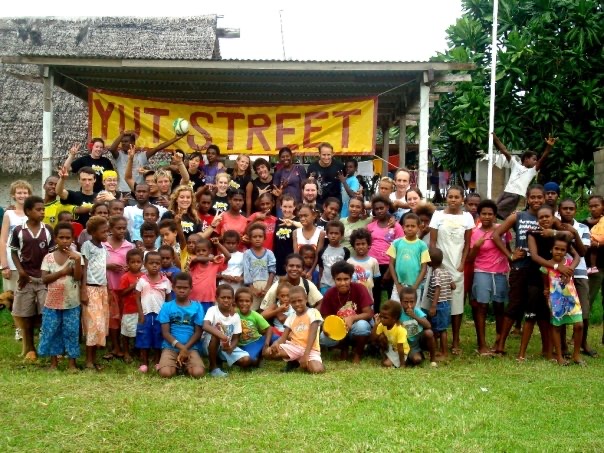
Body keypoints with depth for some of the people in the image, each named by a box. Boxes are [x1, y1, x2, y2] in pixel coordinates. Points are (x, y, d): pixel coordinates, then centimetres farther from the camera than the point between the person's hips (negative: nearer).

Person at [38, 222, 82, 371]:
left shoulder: (76, 256, -3)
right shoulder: (48, 257, 0)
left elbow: (78, 277, -11)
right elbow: (44, 279, -6)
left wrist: (77, 260, -23)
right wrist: (62, 272, -15)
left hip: (71, 303, -1)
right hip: (52, 302, 1)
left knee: (71, 331, 3)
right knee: (51, 331, 7)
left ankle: (71, 362, 13)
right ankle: (54, 362, 19)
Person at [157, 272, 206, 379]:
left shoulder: (197, 307, 5)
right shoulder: (167, 306, 4)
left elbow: (198, 332, 2)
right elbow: (165, 332, -2)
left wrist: (185, 348, -11)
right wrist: (180, 347, -14)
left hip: (191, 348, 0)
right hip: (170, 347, 0)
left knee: (198, 373, -26)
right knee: (165, 373, -28)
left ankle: (184, 365, 8)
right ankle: (176, 364, 7)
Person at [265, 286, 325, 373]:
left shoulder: (313, 312, -3)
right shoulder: (291, 317, 12)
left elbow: (312, 335, -13)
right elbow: (283, 337, 5)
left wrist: (305, 355, -24)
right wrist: (276, 343, -21)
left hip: (310, 349, -4)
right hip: (294, 347, 4)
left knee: (317, 369, -34)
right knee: (268, 352, -19)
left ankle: (297, 361, -1)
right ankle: (294, 361, 3)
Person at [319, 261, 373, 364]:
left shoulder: (359, 289, -16)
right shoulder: (329, 295, -10)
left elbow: (369, 314, -18)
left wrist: (352, 318, -35)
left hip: (355, 328, -2)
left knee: (362, 325, -37)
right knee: (323, 338, -29)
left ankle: (357, 354, -6)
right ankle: (344, 348, 7)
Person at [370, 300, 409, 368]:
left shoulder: (400, 330, -31)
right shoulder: (382, 325, -15)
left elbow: (400, 349, -30)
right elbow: (373, 339, -20)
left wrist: (402, 365, -26)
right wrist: (376, 324, -28)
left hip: (399, 352, -5)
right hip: (389, 348, 5)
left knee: (387, 364, -26)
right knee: (381, 337, -21)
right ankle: (384, 356, -2)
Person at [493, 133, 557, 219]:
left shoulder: (532, 171, 13)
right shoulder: (515, 165, 17)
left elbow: (542, 159, -2)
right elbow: (503, 150, 12)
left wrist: (549, 147, -16)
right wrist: (494, 137, 5)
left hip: (516, 196, -3)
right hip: (506, 193, 4)